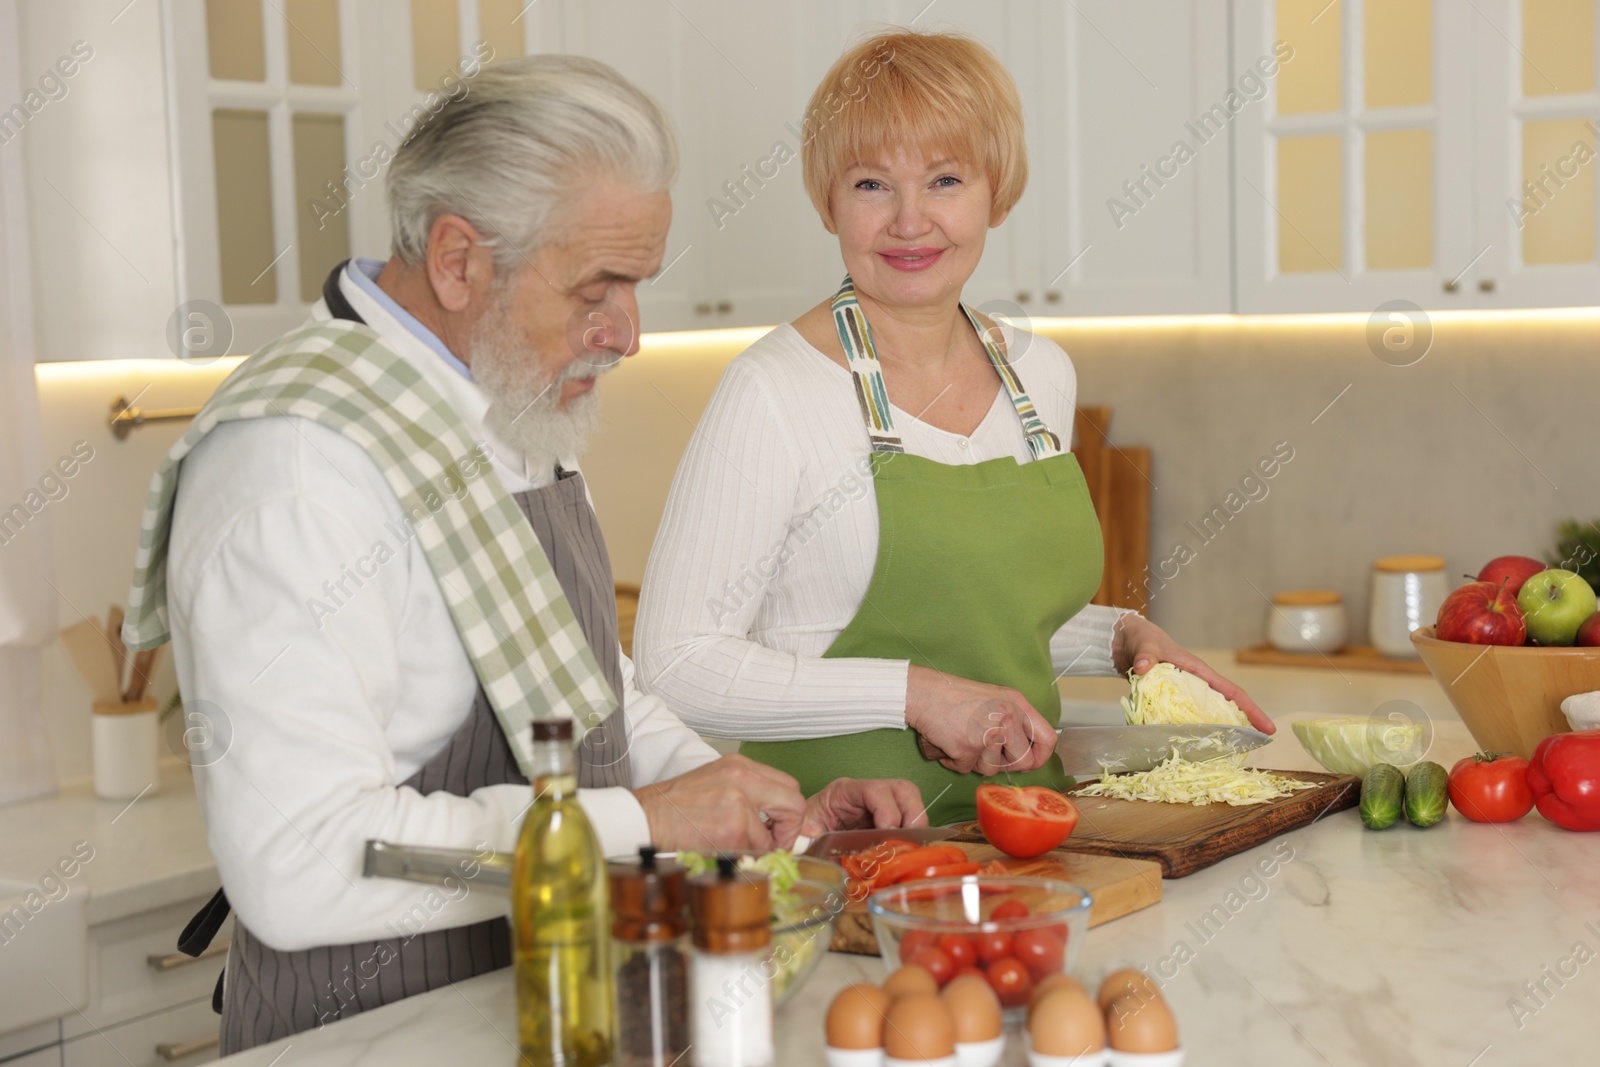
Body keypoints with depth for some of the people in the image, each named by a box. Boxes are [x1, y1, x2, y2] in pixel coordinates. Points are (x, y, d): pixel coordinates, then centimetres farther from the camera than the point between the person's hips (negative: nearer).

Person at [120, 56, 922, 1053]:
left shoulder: (521, 419, 12)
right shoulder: (297, 460, -19)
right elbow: (300, 866, -25)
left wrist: (778, 813, 8)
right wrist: (639, 820, -20)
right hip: (383, 1028, -8)